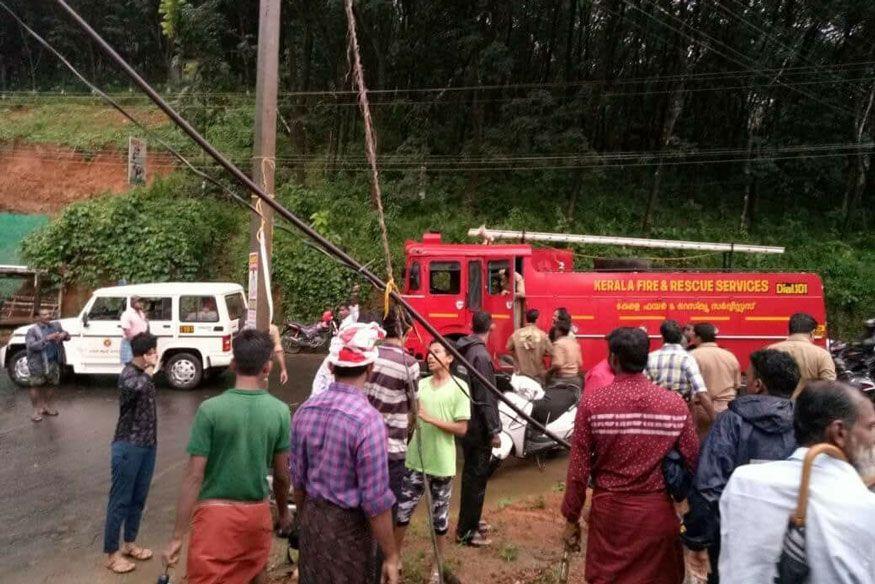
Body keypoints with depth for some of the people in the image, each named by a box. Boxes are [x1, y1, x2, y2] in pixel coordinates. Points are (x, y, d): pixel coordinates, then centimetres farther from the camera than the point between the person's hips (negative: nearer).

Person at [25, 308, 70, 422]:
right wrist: (47, 339, -29)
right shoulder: (32, 330, -6)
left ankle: (47, 406, 25)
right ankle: (36, 410, 9)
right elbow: (31, 346, -17)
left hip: (53, 363, 4)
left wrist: (64, 334, -14)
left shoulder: (56, 326, 9)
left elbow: (68, 336, 11)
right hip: (38, 363, -4)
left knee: (51, 385, 10)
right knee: (36, 386, 0)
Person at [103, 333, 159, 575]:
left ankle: (129, 543, 31)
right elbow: (138, 387, -41)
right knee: (120, 500, 3)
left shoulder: (143, 373, 9)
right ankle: (111, 553, 15)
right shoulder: (128, 374, -17)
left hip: (147, 444, 8)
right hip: (129, 446, -8)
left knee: (138, 498, 17)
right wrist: (150, 370, -23)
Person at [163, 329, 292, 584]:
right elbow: (282, 475, 1)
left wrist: (177, 536, -5)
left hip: (215, 514, -3)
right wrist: (283, 513, 18)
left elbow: (194, 477, -12)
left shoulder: (210, 409, -13)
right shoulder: (280, 411, -7)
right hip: (258, 514, 3)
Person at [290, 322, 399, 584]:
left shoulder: (305, 410, -6)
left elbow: (298, 478, 5)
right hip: (350, 525, -5)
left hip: (312, 517, 6)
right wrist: (391, 556, -11)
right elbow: (376, 501, -22)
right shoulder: (368, 420, -25)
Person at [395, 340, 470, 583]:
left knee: (439, 519, 13)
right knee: (401, 513, 9)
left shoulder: (459, 387, -8)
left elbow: (462, 428, -11)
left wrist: (431, 419, -20)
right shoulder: (420, 384, 4)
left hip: (441, 465, -3)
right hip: (415, 461, 3)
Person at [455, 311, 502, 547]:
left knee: (471, 475, 20)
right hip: (479, 428, -9)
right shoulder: (481, 355, -21)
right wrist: (494, 431, -17)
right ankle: (466, 531, 11)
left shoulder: (465, 350, 6)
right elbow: (485, 398, -22)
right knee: (476, 478, 2)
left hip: (467, 424, 9)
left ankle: (469, 521, 33)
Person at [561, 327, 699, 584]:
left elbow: (578, 469, -9)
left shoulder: (592, 403, -12)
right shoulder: (676, 404, -9)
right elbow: (694, 463, -6)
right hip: (658, 513, 1)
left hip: (610, 511, -1)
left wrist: (571, 517, 3)